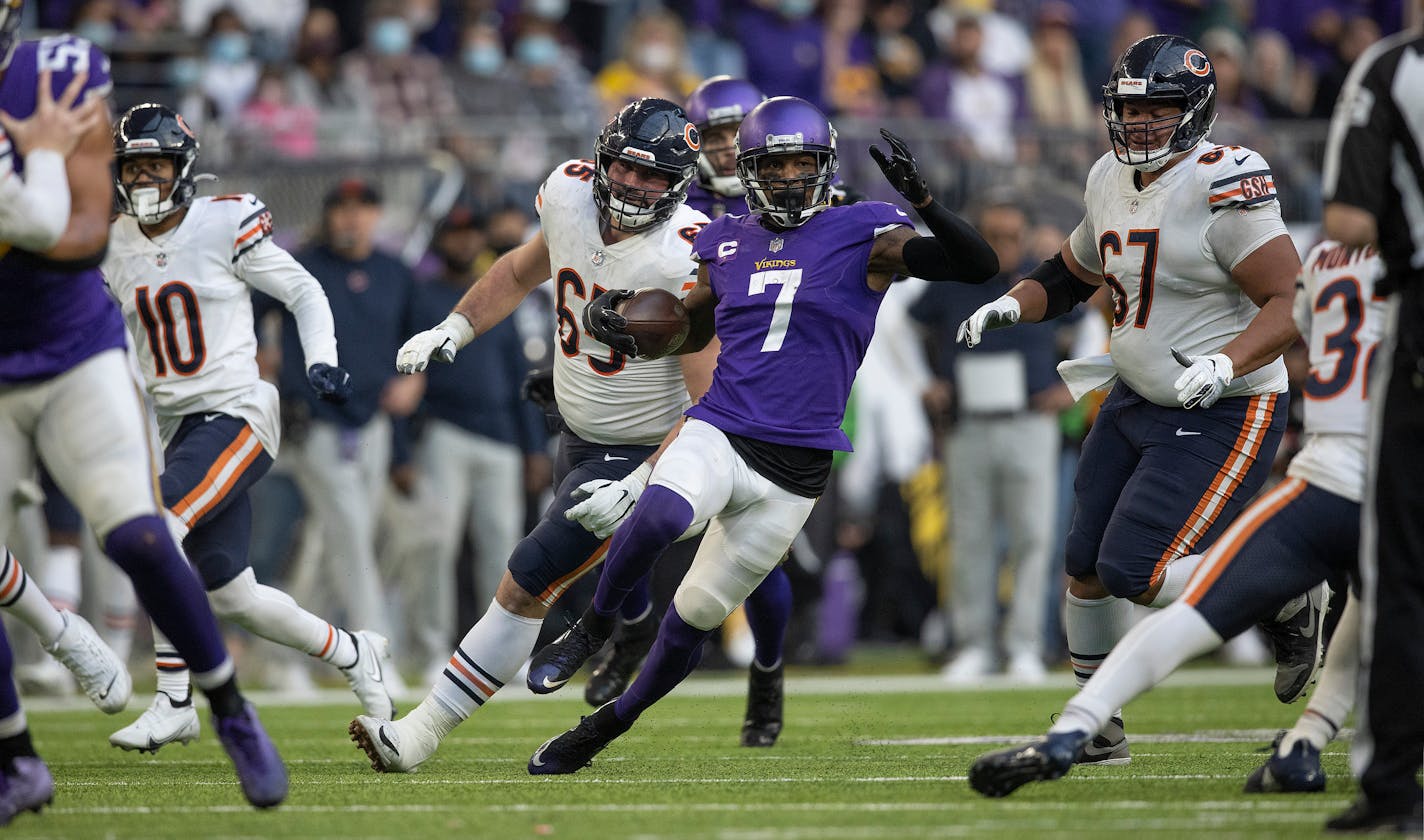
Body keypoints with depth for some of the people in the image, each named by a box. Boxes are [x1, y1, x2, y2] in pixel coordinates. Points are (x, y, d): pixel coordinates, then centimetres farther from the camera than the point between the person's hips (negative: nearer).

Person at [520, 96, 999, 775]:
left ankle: (605, 727, 27)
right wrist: (617, 322, 8)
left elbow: (979, 266, -11)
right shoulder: (727, 242, 10)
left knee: (695, 616, 7)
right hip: (717, 432, 1)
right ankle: (595, 625, -9)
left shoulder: (863, 235, -2)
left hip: (793, 468, -1)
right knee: (661, 514, -35)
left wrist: (922, 200, -26)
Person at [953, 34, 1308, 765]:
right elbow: (1072, 273, 23)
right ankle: (1098, 728, 24)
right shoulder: (1113, 181, 5)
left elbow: (1292, 303, -22)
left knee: (1134, 572, -15)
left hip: (1222, 414, -8)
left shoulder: (1223, 185, -20)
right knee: (1085, 564, 8)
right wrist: (1012, 306, 3)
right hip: (1137, 401, 8)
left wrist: (1226, 364, -37)